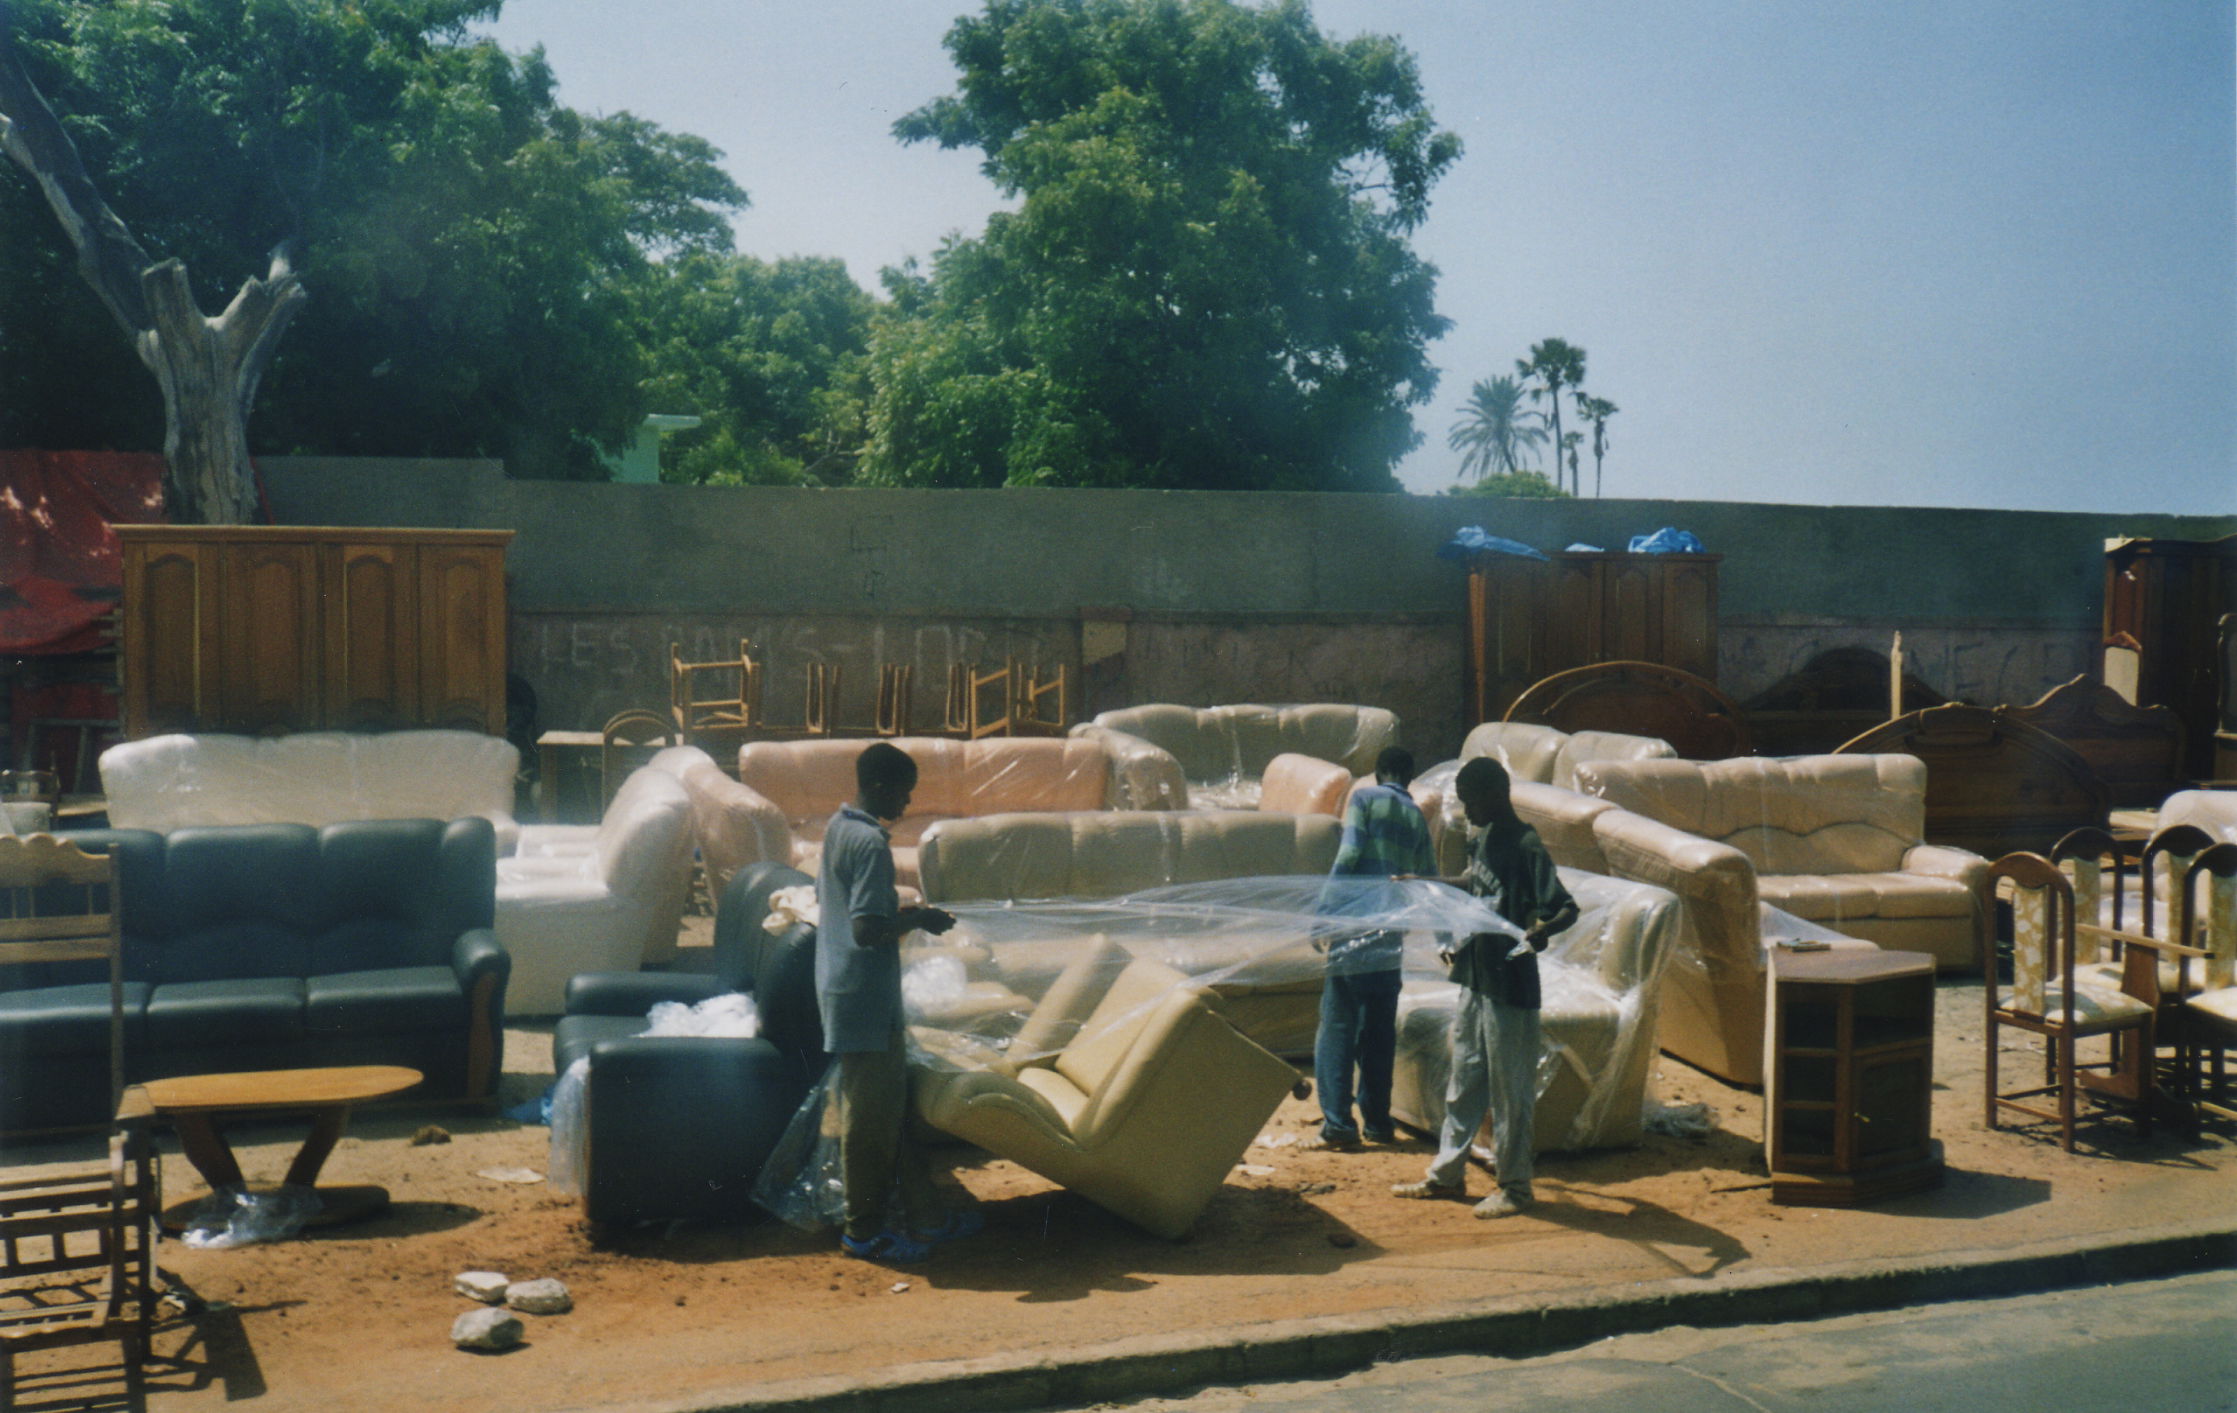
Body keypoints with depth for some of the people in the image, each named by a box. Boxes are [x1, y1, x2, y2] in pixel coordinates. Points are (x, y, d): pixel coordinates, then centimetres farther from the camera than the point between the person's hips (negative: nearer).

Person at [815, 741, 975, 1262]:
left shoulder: (836, 828, 9)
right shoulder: (871, 843, -20)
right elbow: (867, 930, -27)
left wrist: (897, 913, 16)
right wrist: (917, 920, -12)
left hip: (837, 988, 10)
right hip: (866, 999, -10)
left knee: (886, 1107, 15)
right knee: (873, 1116, 1)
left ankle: (923, 1218, 23)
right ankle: (865, 1231, 12)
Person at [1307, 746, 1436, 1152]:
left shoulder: (1364, 797, 4)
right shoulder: (1417, 816, 17)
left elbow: (1349, 854, -8)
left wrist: (1323, 909, -6)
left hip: (1351, 924, -4)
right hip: (1389, 935, 4)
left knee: (1337, 1028, -2)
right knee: (1379, 1031, 13)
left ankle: (1337, 1125, -7)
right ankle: (1377, 1122, 17)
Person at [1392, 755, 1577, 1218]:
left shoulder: (1526, 846, -18)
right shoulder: (1485, 839, 8)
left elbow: (1568, 908, -24)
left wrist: (1542, 928, -44)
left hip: (1511, 988, -9)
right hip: (1475, 980, 9)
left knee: (1509, 1090, 3)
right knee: (1463, 1082, 16)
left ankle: (1514, 1186, 16)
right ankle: (1447, 1175, 27)